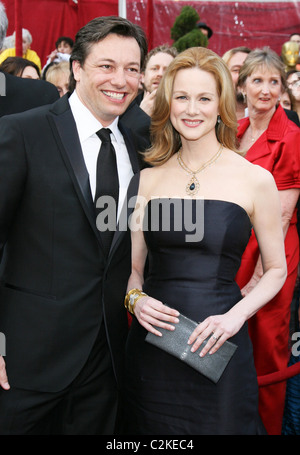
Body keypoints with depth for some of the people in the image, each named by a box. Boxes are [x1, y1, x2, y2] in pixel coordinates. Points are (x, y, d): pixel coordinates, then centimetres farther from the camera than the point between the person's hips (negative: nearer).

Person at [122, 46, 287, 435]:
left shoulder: (255, 179, -4)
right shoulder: (149, 177, 4)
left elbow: (276, 269, 3)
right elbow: (133, 265, 11)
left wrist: (236, 315, -12)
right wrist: (135, 298, -9)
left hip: (217, 349, -2)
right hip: (149, 347, 3)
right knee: (148, 428, 14)